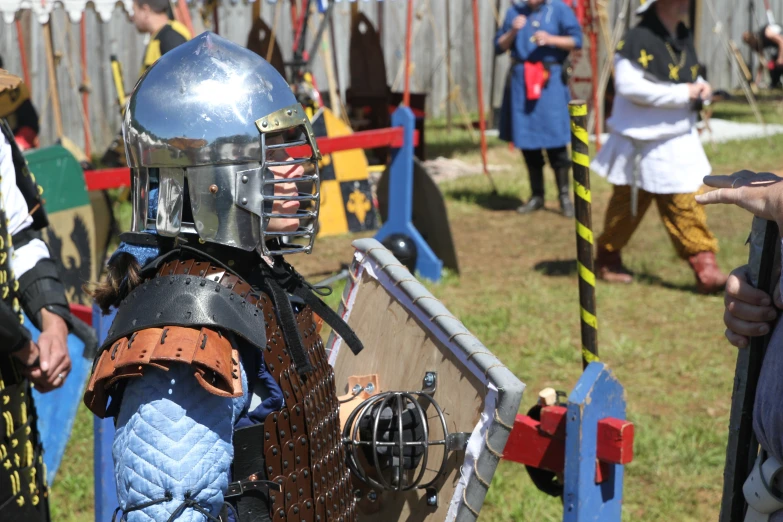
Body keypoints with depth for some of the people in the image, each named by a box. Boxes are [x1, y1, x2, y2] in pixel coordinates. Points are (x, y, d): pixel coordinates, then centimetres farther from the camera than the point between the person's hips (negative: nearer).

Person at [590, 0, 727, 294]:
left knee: (685, 204, 3)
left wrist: (700, 87, -3)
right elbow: (628, 85, -25)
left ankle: (705, 270, 7)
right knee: (627, 204, 8)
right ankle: (607, 259, 27)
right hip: (641, 144, -7)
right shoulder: (638, 39, -18)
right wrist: (682, 93, -22)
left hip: (679, 143, 7)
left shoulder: (684, 38, 8)